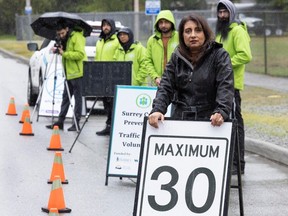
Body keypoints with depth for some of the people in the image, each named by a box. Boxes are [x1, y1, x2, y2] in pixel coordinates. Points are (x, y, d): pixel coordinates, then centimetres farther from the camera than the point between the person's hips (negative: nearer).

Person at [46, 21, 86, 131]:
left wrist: (64, 53, -20)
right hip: (69, 73, 9)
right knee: (65, 97, 9)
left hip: (77, 72, -9)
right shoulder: (65, 39, 15)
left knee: (78, 97, -2)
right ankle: (60, 121, 11)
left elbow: (80, 54, -22)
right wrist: (59, 50, 4)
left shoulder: (77, 37, -13)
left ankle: (76, 123, 2)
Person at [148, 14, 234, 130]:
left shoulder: (219, 55, 0)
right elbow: (166, 86, 5)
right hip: (179, 120, 4)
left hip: (210, 121, -3)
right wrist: (157, 110, -13)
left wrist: (221, 112, -28)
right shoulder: (176, 57, 12)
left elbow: (225, 87, -11)